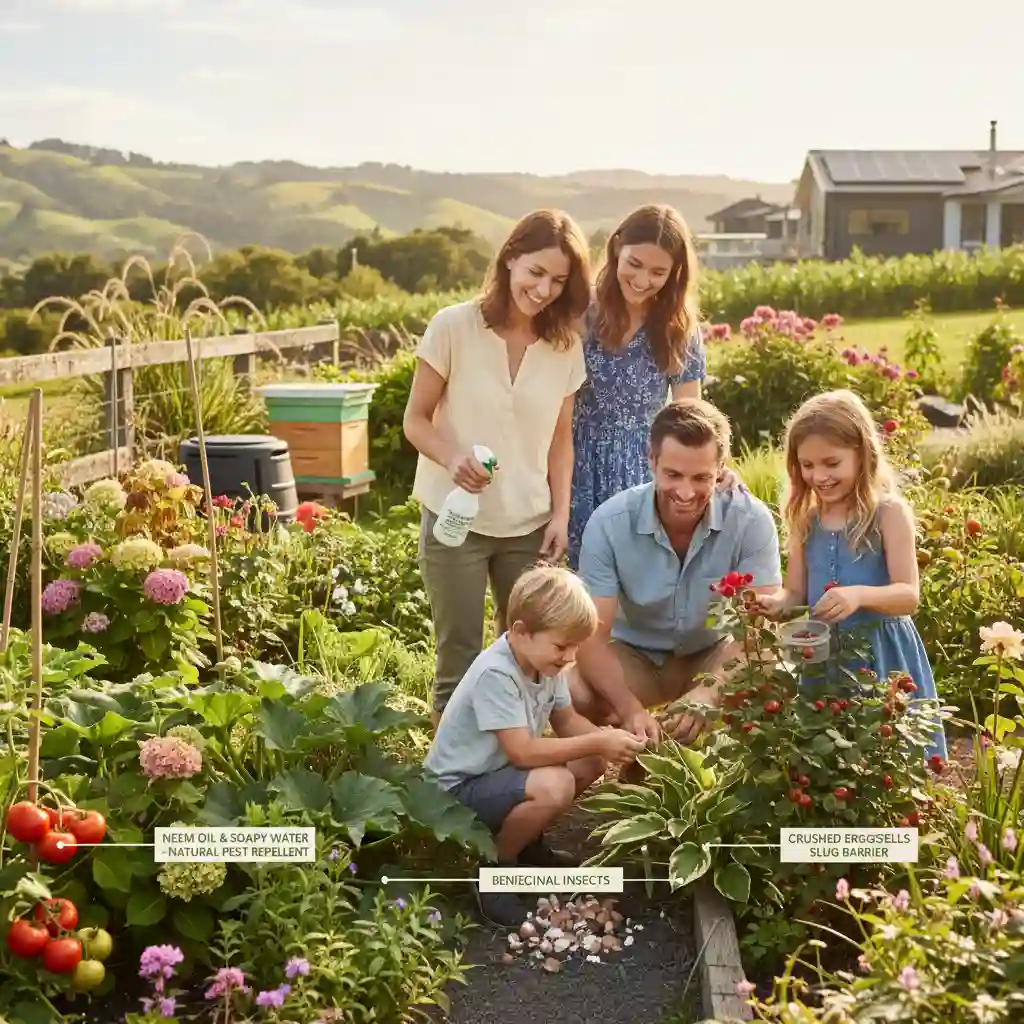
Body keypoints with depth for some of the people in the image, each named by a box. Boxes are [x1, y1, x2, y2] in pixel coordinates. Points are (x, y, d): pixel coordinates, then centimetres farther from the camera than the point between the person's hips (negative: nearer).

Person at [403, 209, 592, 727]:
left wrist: (560, 514, 0)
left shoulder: (565, 346, 2)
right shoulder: (454, 326, -9)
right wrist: (452, 458, -23)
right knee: (460, 660, 3)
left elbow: (560, 441, 10)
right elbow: (416, 420, -4)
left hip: (528, 526, 3)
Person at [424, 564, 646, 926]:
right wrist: (597, 742, -31)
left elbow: (567, 722, 7)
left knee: (590, 764, -2)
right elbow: (522, 751, -33)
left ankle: (526, 840, 16)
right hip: (460, 788, -9)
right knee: (554, 786, -32)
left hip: (500, 769, 9)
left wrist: (608, 741, -14)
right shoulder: (495, 674, -30)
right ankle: (494, 866, -8)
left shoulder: (543, 661, -3)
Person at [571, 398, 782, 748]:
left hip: (716, 653, 0)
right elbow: (592, 638, -25)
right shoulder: (609, 524, -22)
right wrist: (631, 709, -44)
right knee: (572, 696, -29)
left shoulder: (751, 520, -21)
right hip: (635, 654, 1)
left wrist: (708, 693, -45)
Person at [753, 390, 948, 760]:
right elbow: (795, 594, 7)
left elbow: (909, 595, -16)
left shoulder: (888, 512, -11)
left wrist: (860, 595, -35)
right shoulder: (805, 520, 4)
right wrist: (775, 604, -16)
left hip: (880, 654, -4)